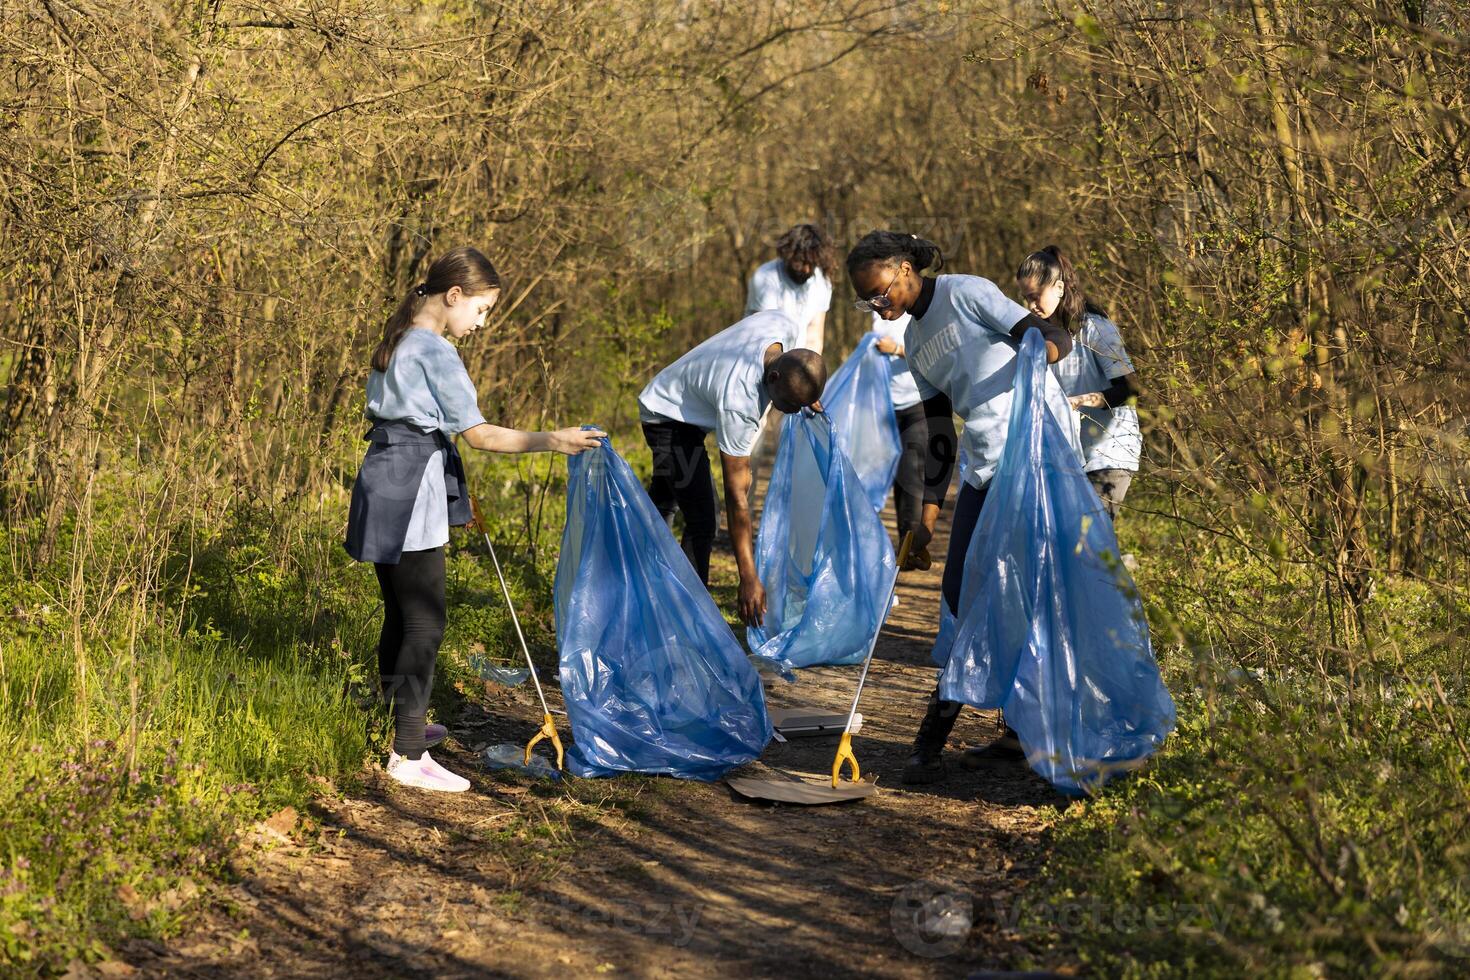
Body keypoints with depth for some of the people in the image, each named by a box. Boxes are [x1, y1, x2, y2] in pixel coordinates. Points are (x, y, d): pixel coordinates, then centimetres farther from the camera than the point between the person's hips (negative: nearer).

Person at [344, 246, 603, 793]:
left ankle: (395, 719, 33)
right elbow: (480, 435, -19)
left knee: (400, 614, 20)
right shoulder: (436, 354, -15)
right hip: (410, 499, -10)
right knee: (425, 622, -8)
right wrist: (552, 441, -19)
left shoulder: (398, 343, 14)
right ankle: (408, 756, -8)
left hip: (384, 487, 10)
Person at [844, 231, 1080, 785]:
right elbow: (939, 434, 19)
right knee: (964, 597, 2)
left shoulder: (967, 294, -5)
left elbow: (1056, 337, -10)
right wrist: (928, 514, 13)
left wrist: (1037, 349, -34)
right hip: (986, 470, 8)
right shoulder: (916, 342, 18)